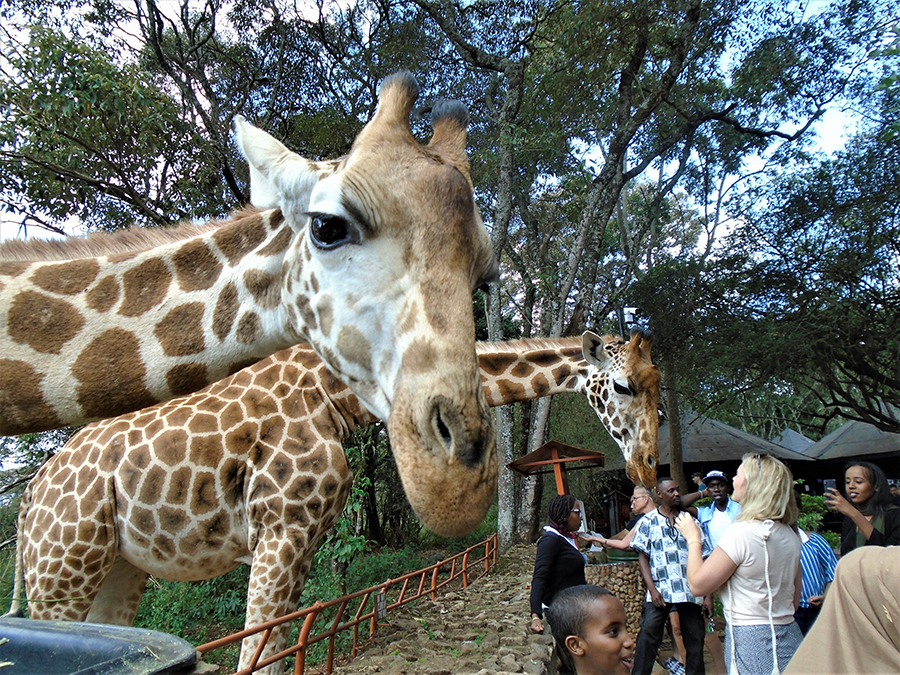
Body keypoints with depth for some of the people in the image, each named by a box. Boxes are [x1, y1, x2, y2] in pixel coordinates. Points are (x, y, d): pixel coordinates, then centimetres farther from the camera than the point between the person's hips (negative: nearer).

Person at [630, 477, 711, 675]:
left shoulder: (689, 520, 10)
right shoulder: (648, 521, 3)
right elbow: (642, 557, 1)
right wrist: (652, 588, -10)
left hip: (690, 590, 3)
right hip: (660, 590, -2)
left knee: (695, 638, 9)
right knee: (648, 636, -9)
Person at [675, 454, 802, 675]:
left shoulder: (742, 532, -20)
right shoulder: (790, 536, 5)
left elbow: (698, 585, -15)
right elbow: (795, 597, 15)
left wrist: (693, 539, -2)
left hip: (752, 643, -8)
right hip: (789, 638, 8)